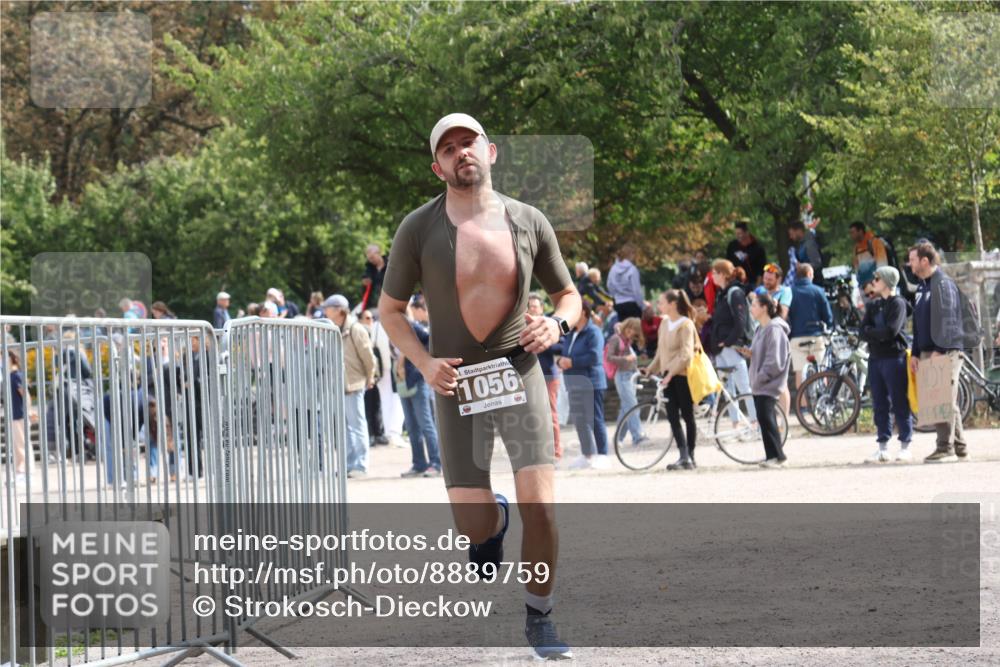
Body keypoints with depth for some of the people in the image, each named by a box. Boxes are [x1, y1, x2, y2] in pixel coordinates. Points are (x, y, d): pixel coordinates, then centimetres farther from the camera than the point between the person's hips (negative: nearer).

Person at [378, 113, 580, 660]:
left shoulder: (529, 223, -3)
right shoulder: (419, 229, -8)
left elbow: (568, 294, 10)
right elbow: (390, 310, 2)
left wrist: (557, 323, -13)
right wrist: (423, 361, -14)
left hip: (519, 372, 0)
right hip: (456, 383, 0)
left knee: (540, 507, -14)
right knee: (474, 526, -3)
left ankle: (539, 618, 7)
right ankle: (494, 521, 37)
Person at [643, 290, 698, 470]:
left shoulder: (685, 324, -11)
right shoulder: (665, 323, 10)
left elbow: (686, 354, -19)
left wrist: (671, 373, -25)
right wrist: (651, 368, 10)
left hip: (683, 375, -7)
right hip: (669, 375, 7)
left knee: (687, 416, 2)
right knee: (672, 416, -3)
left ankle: (690, 457, 9)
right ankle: (684, 456, -5)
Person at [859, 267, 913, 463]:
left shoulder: (898, 304, -4)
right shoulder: (873, 305, 16)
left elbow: (891, 331, -16)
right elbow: (863, 332, 7)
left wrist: (871, 332, -3)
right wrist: (879, 334, -11)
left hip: (894, 357, -7)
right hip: (875, 358, 7)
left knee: (899, 404, -3)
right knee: (879, 405, 6)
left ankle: (905, 447, 1)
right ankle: (883, 448, 10)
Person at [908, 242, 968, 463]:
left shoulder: (943, 284, -9)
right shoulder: (922, 287, 19)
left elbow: (947, 319, -17)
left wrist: (939, 350, -22)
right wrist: (915, 353, 17)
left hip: (945, 353, -9)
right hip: (927, 352, 9)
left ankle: (946, 448, -9)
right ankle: (960, 448, 13)